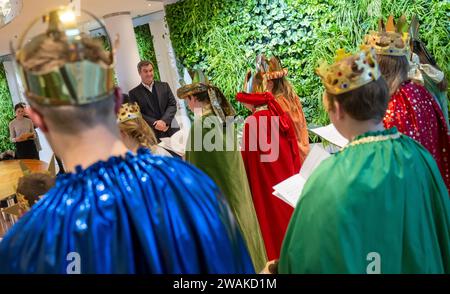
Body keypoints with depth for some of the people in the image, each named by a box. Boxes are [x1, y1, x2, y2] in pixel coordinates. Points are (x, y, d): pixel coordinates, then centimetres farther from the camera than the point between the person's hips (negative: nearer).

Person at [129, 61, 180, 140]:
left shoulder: (164, 86, 12)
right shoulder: (134, 93, 5)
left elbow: (173, 105, 6)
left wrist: (164, 121, -11)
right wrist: (155, 124, -14)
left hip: (171, 130, 3)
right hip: (152, 134, -2)